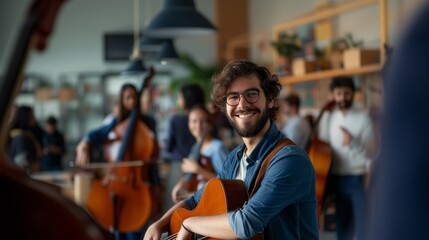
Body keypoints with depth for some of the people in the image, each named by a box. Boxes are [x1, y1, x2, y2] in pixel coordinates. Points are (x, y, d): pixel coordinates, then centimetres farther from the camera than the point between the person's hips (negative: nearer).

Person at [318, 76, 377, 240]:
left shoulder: (363, 118, -7)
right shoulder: (327, 118, 5)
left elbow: (371, 153, -12)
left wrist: (353, 142, -29)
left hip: (359, 180, -4)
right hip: (338, 180, 4)